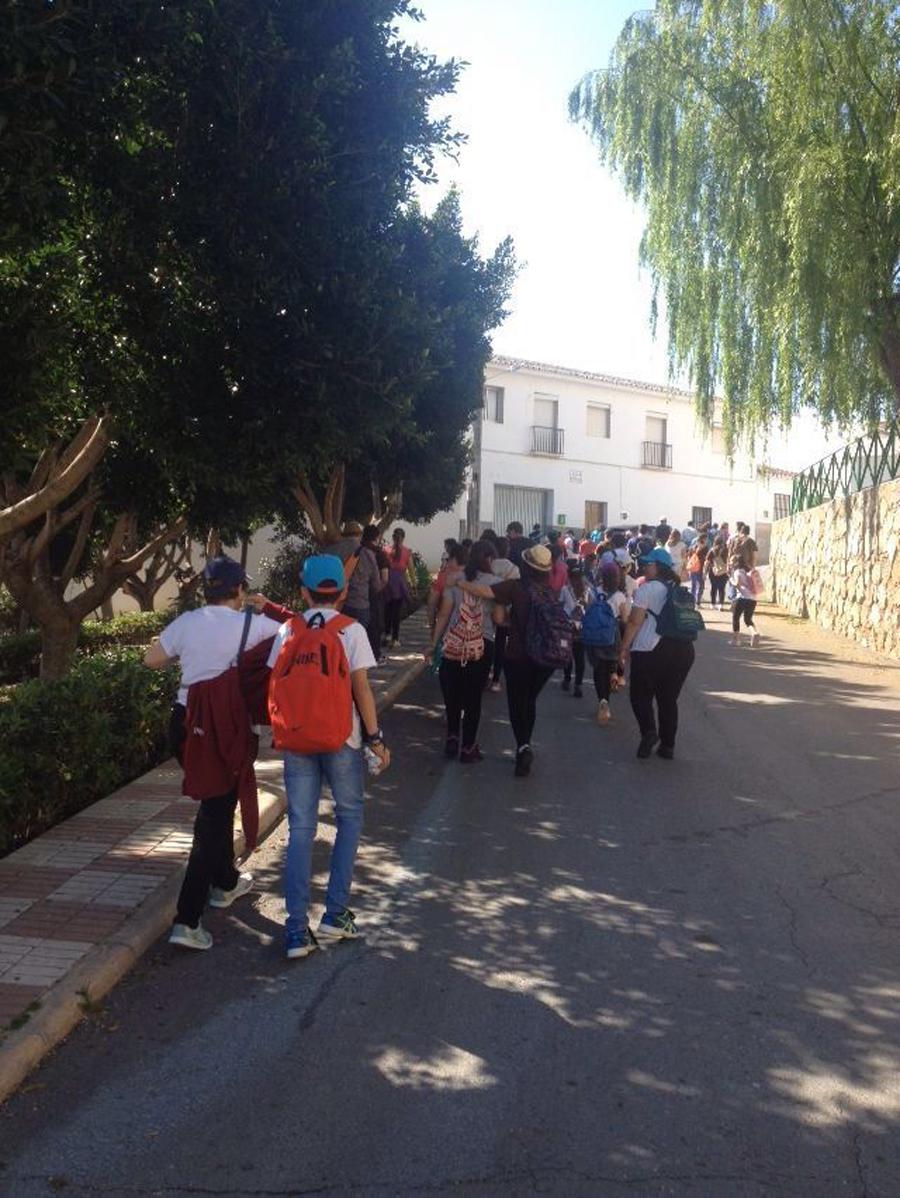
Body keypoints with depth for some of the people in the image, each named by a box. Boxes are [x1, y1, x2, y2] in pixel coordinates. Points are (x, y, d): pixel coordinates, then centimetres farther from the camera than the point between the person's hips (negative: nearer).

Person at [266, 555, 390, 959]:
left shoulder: (287, 630, 3)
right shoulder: (351, 630, -5)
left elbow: (276, 686, 3)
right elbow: (361, 688, -8)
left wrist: (278, 730, 17)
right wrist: (374, 737, -1)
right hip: (341, 739, -2)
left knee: (300, 828, 7)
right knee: (349, 818, 15)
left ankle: (296, 929, 4)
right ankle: (335, 914, 11)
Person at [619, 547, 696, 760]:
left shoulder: (647, 589, -6)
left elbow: (635, 622, -11)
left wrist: (624, 648, -6)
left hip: (651, 650, -6)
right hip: (683, 650, 6)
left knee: (641, 694, 7)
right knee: (669, 698, 13)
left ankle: (649, 730, -16)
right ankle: (668, 746, 13)